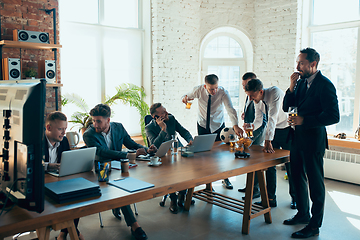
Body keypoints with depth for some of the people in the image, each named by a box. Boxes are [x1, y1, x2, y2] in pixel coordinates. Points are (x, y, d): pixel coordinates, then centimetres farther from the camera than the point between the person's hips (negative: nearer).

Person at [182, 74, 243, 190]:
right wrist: (185, 98, -27)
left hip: (218, 125, -1)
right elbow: (188, 96, 0)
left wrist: (235, 125, -52)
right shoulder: (198, 90, -19)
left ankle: (225, 178, 23)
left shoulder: (223, 92, -24)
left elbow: (230, 109, -35)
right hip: (203, 125, 1)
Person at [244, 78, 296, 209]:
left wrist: (268, 141, -39)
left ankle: (295, 198, 22)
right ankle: (270, 199, 9)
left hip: (287, 130, -5)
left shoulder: (275, 92, -27)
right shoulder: (256, 100, -8)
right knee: (269, 164, 1)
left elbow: (273, 117, -34)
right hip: (272, 130, 6)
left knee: (290, 166, 3)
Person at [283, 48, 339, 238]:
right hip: (298, 137, 8)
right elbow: (286, 107, 8)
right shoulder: (301, 82, 9)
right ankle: (303, 214, 36)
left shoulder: (325, 85, -14)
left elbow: (333, 116, -21)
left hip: (313, 140, -8)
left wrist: (304, 120, -23)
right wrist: (292, 87, -5)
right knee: (298, 178, 18)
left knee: (315, 182, 3)